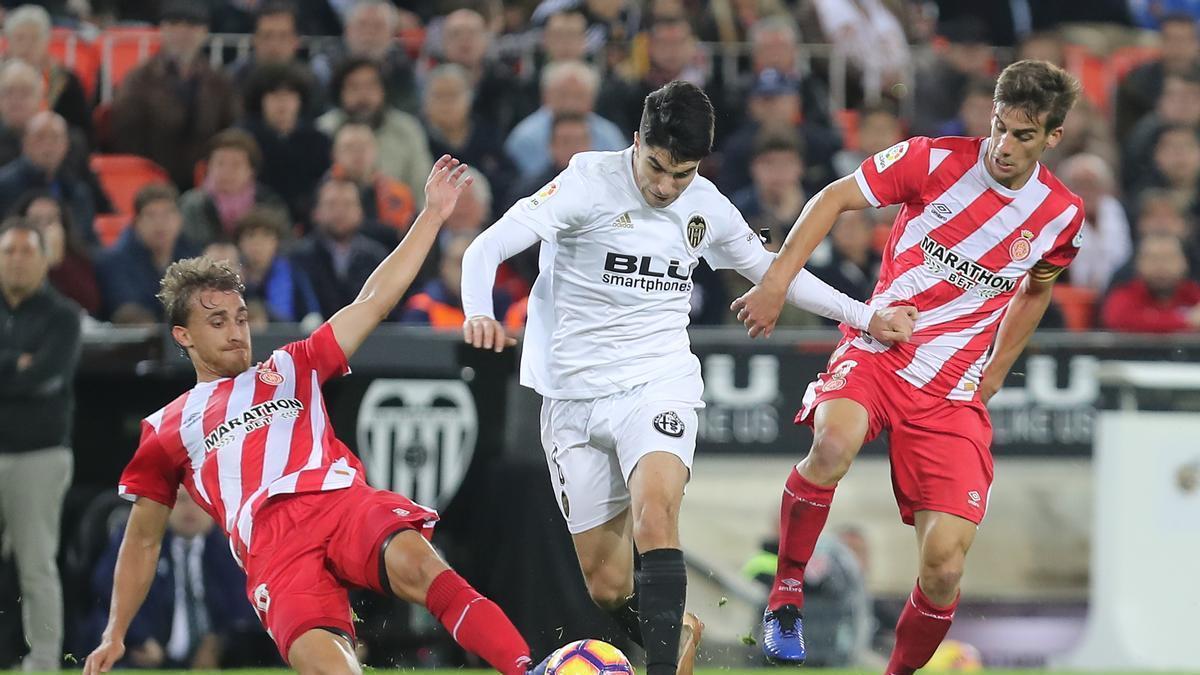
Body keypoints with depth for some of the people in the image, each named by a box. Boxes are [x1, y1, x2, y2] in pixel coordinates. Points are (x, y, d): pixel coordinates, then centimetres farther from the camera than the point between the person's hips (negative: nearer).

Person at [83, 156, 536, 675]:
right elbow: (142, 540, 31)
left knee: (415, 564, -34)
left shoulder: (290, 369, 29)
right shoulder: (166, 431, 27)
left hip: (342, 500, 1)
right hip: (271, 542, -1)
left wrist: (432, 216, 17)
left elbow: (374, 302, 24)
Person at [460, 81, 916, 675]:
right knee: (607, 588, 2)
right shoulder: (590, 184, -9)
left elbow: (771, 270, 21)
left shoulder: (707, 208, 3)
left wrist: (864, 317, 17)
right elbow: (486, 249, -15)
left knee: (653, 510, -31)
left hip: (657, 385, 1)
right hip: (574, 398, -1)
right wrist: (478, 314, -35)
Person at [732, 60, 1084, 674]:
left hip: (952, 393, 2)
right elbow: (835, 198, -1)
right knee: (835, 443, -37)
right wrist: (775, 283, -9)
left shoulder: (1061, 215, 1)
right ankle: (785, 596, -16)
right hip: (875, 353, -2)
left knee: (944, 567, -11)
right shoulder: (937, 160, -8)